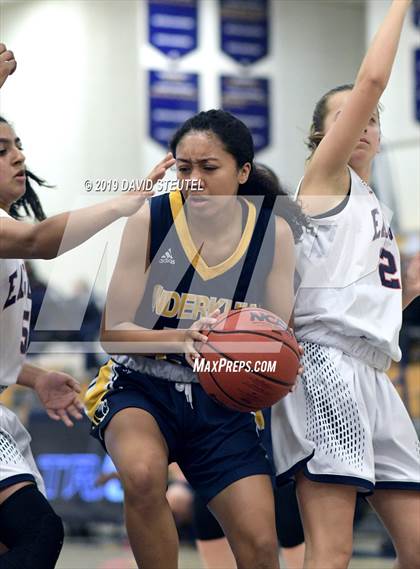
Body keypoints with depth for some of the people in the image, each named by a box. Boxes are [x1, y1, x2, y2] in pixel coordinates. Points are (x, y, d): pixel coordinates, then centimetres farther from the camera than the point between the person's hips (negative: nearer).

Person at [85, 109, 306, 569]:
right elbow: (113, 332, -12)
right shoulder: (151, 219, -12)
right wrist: (184, 338, -32)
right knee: (143, 475, -35)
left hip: (221, 400, 2)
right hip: (141, 386, -2)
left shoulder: (274, 233, -6)